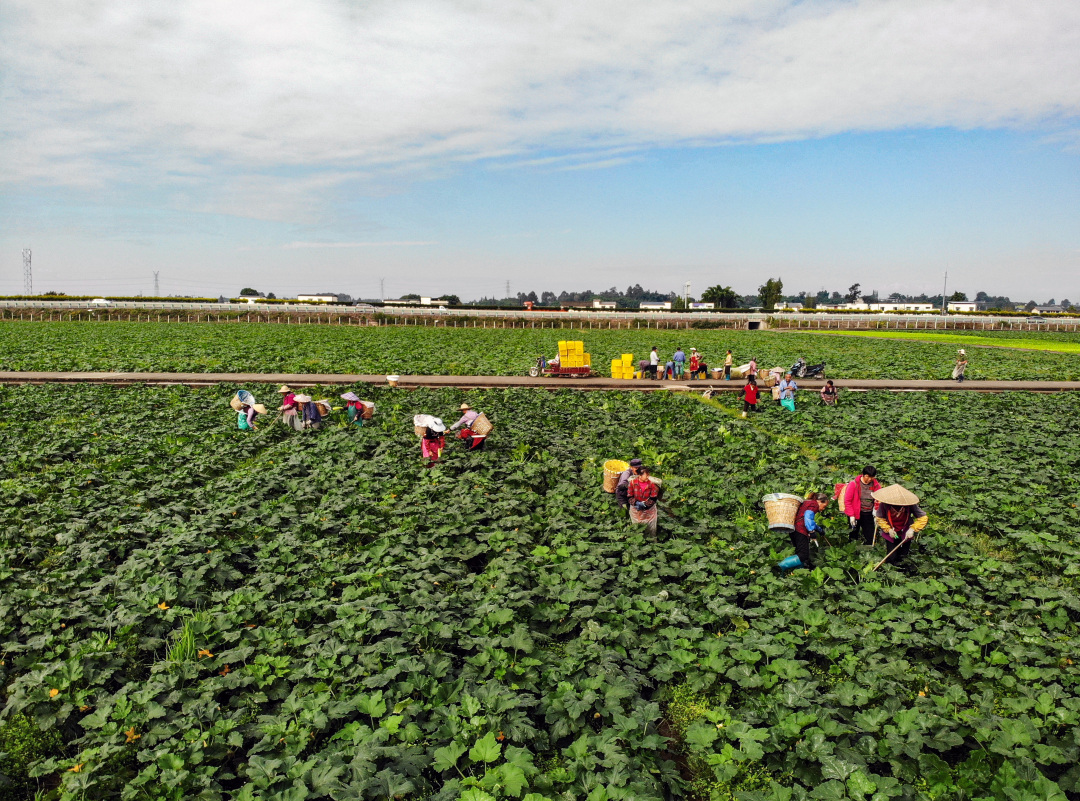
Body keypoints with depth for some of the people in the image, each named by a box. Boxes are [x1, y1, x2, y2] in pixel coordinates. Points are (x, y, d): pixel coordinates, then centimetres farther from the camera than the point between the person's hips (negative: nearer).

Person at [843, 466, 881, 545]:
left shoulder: (876, 485, -1)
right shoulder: (854, 484, -11)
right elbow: (847, 501, -8)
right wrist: (851, 515, -10)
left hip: (868, 515, 3)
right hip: (855, 514, -3)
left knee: (870, 538, 3)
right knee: (853, 538, 7)